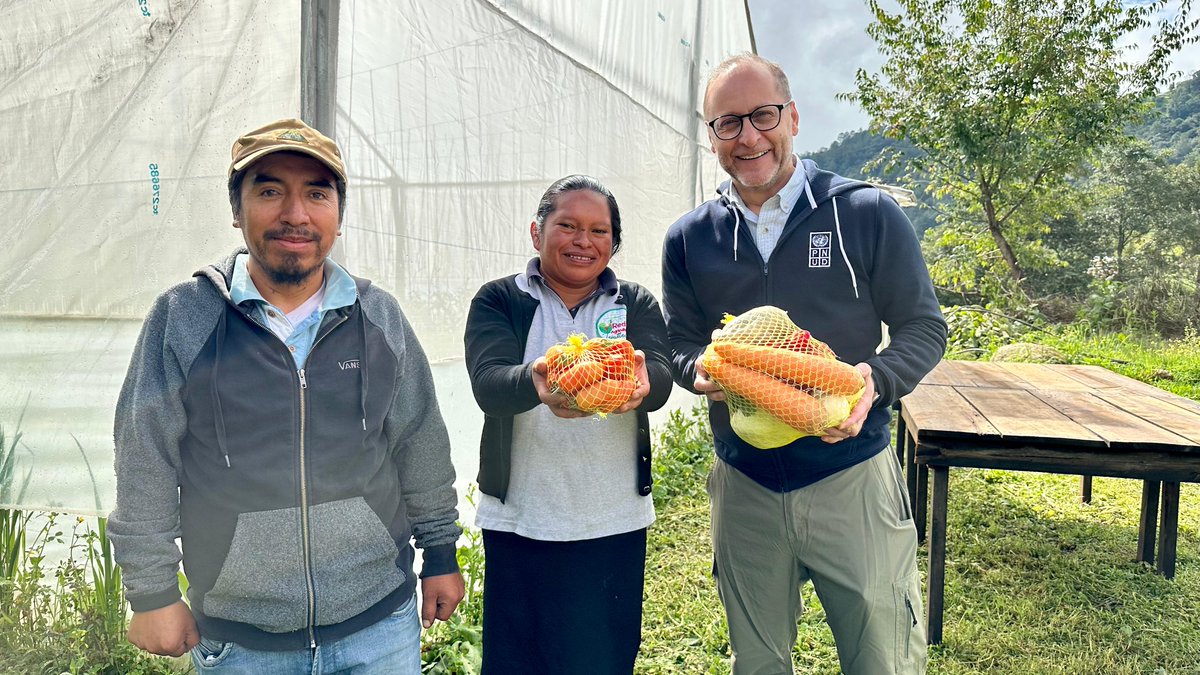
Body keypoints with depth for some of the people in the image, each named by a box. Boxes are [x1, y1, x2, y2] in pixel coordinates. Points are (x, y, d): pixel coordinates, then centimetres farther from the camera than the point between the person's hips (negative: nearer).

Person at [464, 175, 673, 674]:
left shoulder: (636, 305, 6)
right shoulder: (498, 301, 1)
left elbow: (659, 377, -11)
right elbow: (488, 384, -16)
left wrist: (639, 383, -35)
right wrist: (535, 383, -39)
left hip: (615, 521, 2)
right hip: (519, 521, -1)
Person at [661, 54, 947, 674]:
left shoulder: (866, 215, -6)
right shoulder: (689, 239, 2)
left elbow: (924, 327, -1)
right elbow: (680, 343, 8)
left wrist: (875, 382, -21)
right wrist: (700, 370, -16)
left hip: (852, 478, -2)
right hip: (743, 488, 3)